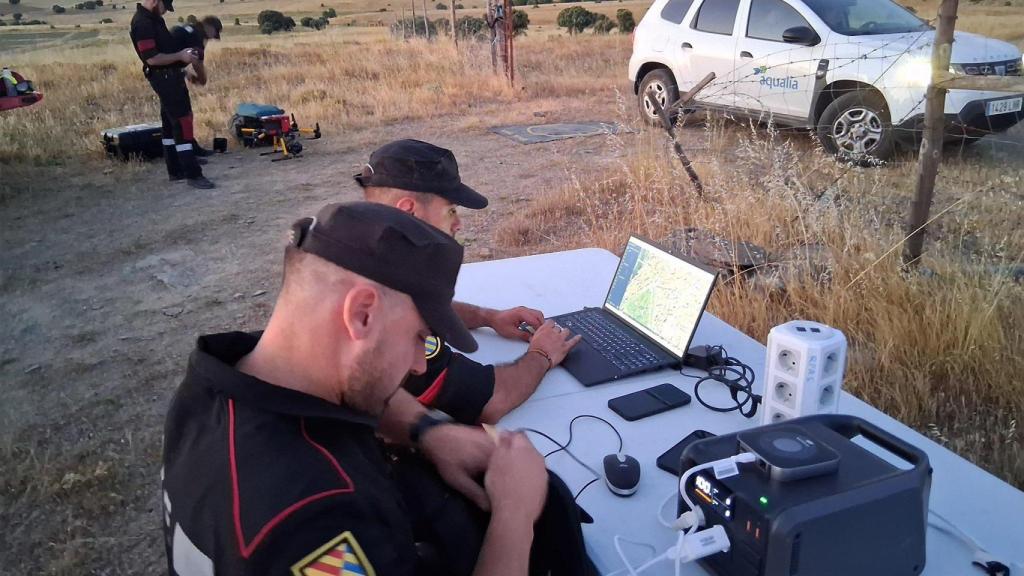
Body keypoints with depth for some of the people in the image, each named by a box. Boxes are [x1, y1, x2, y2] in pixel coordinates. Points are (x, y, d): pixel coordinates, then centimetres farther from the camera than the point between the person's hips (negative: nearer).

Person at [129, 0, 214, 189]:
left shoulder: (153, 18, 12)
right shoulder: (142, 24, -20)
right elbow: (152, 58, -25)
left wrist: (182, 54, 11)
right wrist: (180, 56, -17)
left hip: (169, 76, 11)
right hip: (164, 78, -11)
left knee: (171, 123, 13)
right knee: (182, 122, -11)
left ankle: (175, 170, 21)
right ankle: (192, 174, -10)